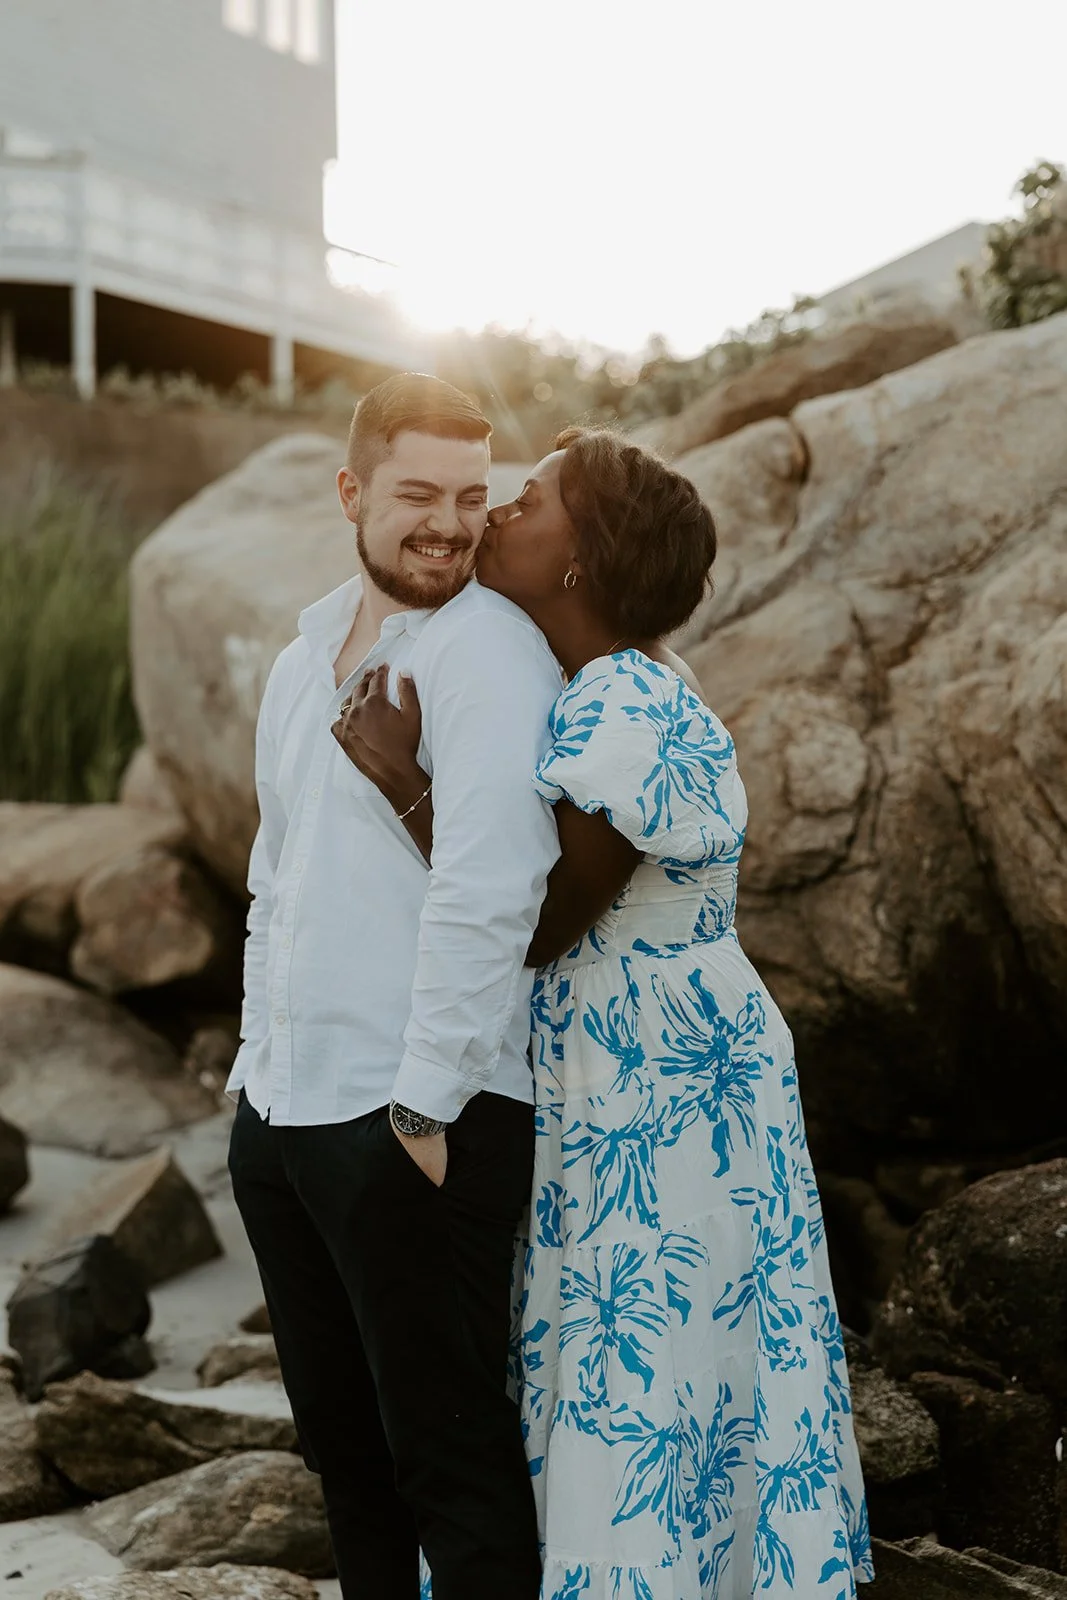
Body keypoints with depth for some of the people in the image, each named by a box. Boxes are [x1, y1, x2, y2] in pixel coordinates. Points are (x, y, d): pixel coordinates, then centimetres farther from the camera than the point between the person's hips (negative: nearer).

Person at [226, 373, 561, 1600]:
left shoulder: (490, 650, -12)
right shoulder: (301, 657, 14)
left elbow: (487, 894, -20)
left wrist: (426, 1105, -20)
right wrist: (256, 1064, 15)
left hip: (413, 1124, -8)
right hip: (277, 1116, 8)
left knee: (451, 1456, 3)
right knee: (340, 1446, 19)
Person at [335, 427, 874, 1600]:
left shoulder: (622, 708, -22)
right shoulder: (583, 693, 7)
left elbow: (534, 927, -22)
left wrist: (408, 784, -20)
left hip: (665, 1102, -9)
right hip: (595, 1094, 9)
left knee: (647, 1382, 4)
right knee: (611, 1370, 18)